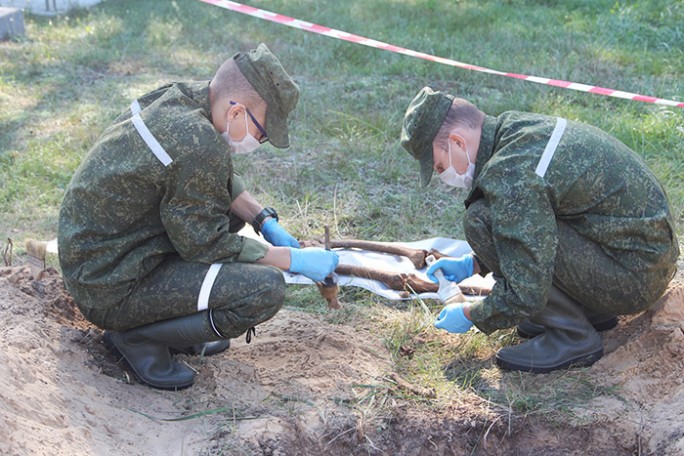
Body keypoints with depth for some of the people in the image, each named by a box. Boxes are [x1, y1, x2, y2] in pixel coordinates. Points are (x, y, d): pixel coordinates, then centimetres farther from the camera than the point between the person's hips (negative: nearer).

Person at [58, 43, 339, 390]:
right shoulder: (198, 147, -28)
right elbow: (205, 244, -17)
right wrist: (294, 260, -10)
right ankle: (136, 335, -3)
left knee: (234, 207, 19)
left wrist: (266, 221, 7)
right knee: (266, 289, -19)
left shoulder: (178, 96, -1)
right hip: (110, 290, -10)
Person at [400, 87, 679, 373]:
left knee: (481, 221, -18)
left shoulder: (511, 176, -24)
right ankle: (592, 311, 14)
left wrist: (469, 315, -4)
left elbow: (524, 297, -22)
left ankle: (572, 336, -6)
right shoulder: (517, 127, 6)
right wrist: (471, 265, 17)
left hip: (635, 277, -10)